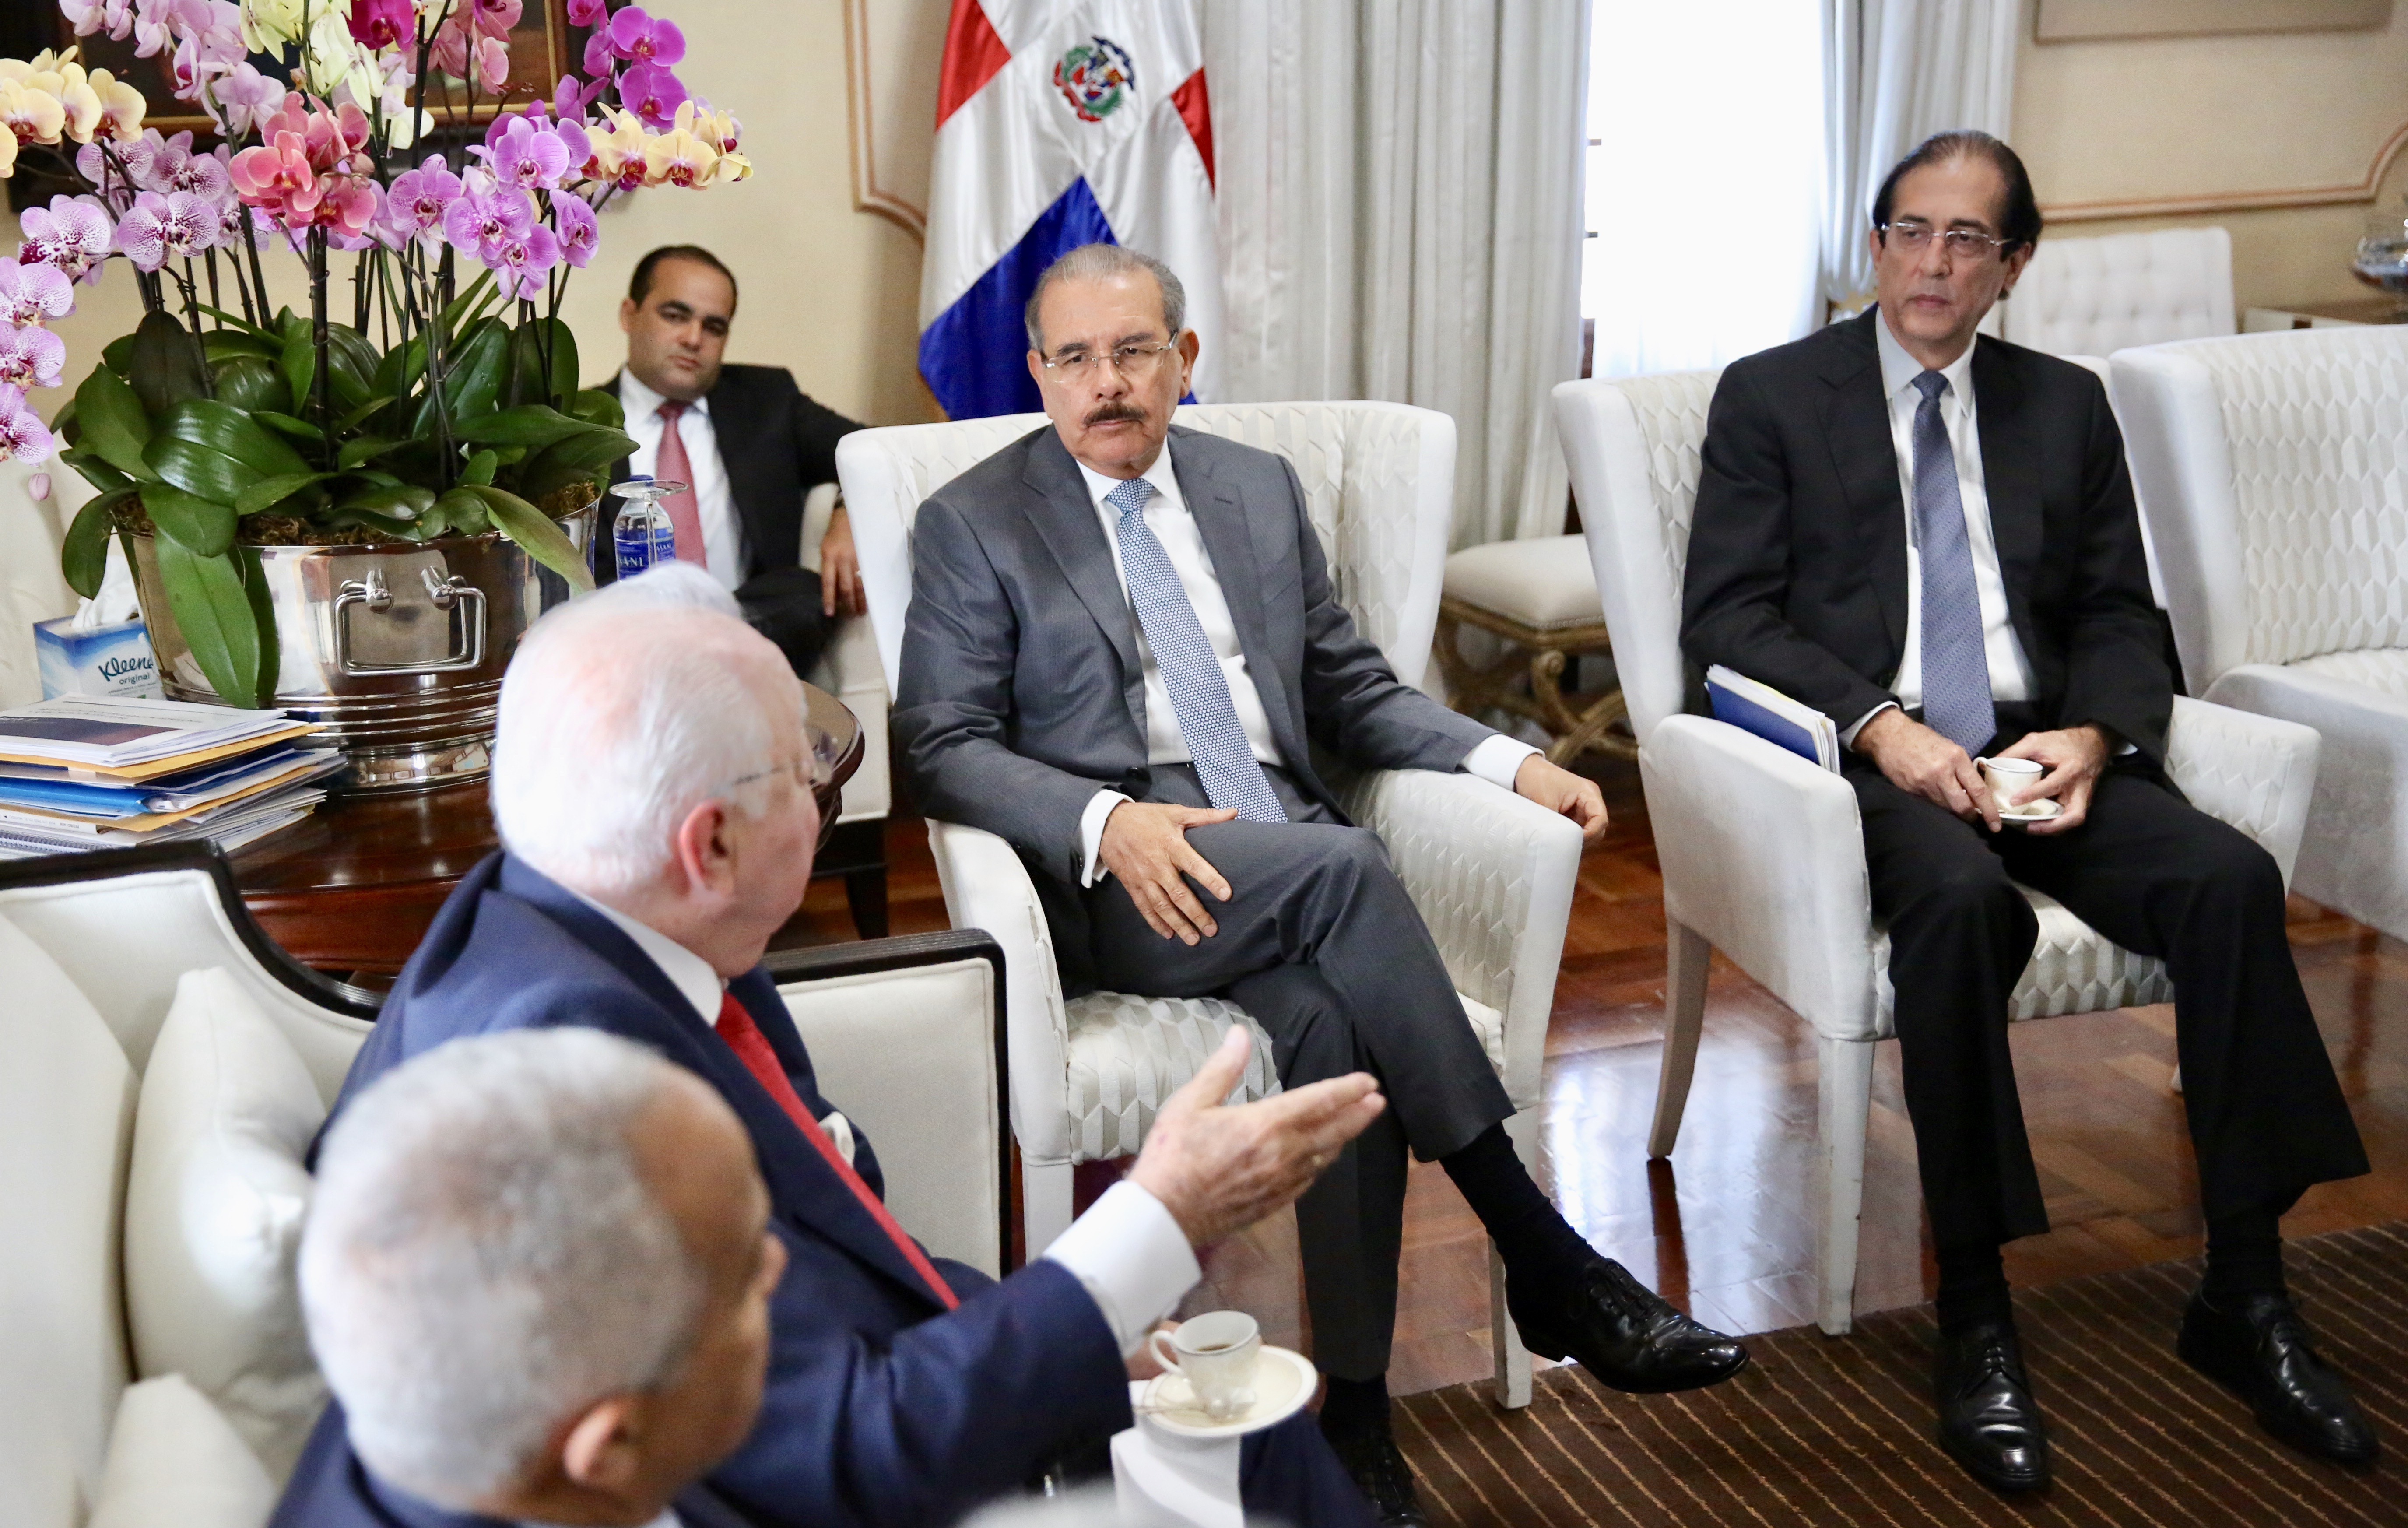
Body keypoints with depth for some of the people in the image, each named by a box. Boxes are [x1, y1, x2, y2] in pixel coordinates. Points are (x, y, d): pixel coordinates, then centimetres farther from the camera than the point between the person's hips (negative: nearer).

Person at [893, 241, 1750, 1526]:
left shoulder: (1260, 490, 18)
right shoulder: (973, 524, 5)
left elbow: (1352, 694, 20)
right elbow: (941, 745, -3)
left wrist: (1508, 761, 2)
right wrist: (1108, 820, -21)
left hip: (1290, 858, 4)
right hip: (1113, 883, -3)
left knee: (1330, 1021, -31)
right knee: (1343, 864, -33)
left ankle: (1356, 1414, -22)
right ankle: (1545, 1261, -27)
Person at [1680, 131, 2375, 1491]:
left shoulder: (2066, 406, 18)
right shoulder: (1772, 396, 7)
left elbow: (2122, 618, 14)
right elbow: (1727, 616, -3)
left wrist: (2094, 734, -8)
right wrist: (1879, 725, -18)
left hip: (2041, 753, 4)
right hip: (1867, 757, -3)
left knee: (2230, 877, -24)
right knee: (1961, 898, -35)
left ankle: (2245, 1297, -12)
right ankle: (1974, 1316, -23)